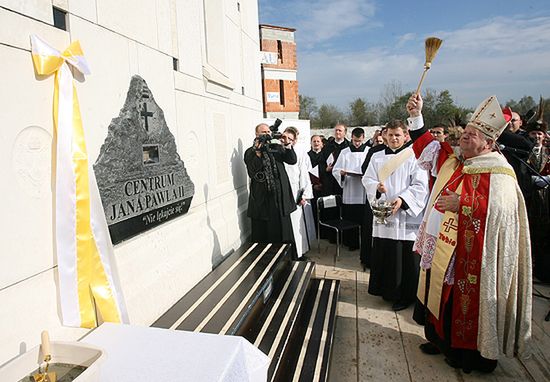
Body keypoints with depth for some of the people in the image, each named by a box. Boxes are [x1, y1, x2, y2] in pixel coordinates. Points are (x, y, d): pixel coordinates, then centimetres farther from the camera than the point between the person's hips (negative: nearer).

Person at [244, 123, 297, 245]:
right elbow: (252, 173, -11)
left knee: (282, 234, 8)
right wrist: (258, 152, -16)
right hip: (261, 199, -2)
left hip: (280, 197, 3)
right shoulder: (250, 152, 4)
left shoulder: (277, 148, 13)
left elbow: (293, 160, 3)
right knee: (262, 236, 4)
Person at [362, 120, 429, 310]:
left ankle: (405, 295, 19)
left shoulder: (414, 157, -2)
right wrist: (377, 187, -16)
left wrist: (402, 199, -20)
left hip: (406, 216, -4)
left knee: (406, 257, 3)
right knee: (383, 254, 10)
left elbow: (420, 186, -7)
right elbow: (367, 179, 6)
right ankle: (387, 289, 29)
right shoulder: (377, 157, 11)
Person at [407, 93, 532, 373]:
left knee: (464, 304, 6)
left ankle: (470, 354, 27)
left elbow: (501, 209, -23)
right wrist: (416, 116, 5)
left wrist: (462, 204, -22)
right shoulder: (452, 161, 10)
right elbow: (427, 146, 15)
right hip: (438, 248, 8)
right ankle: (441, 340, 38)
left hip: (467, 256, -7)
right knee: (438, 295, 18)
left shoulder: (497, 172, -12)